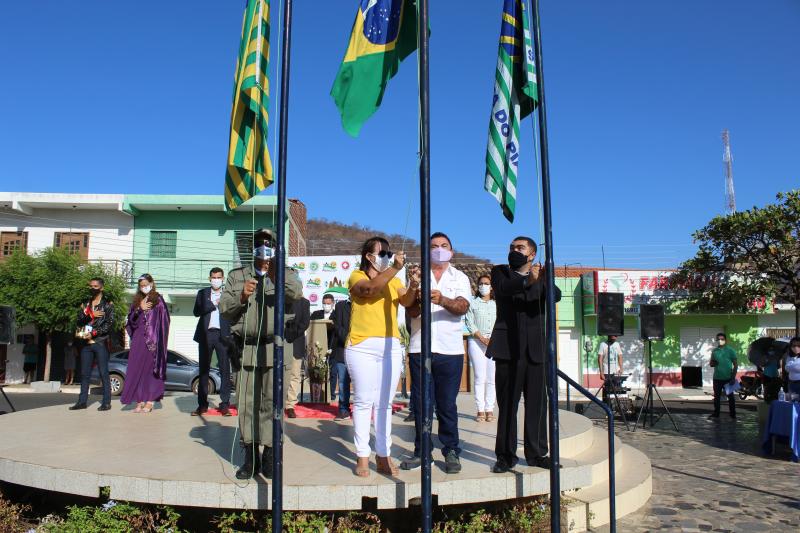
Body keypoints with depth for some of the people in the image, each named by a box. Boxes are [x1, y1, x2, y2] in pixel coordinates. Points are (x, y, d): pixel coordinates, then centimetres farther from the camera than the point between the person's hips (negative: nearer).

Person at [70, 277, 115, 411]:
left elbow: (109, 325, -7)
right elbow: (79, 321, 5)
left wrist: (93, 333, -13)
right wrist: (91, 315, -11)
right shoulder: (86, 304, 17)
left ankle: (106, 402, -2)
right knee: (84, 373, 8)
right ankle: (82, 401, 14)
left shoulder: (107, 304, 1)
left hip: (100, 343, -5)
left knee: (103, 373, -4)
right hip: (86, 343, 5)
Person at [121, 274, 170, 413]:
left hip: (152, 339, -4)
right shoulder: (136, 300, 15)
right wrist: (139, 309, -9)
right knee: (136, 369, 1)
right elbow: (131, 320, 10)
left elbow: (163, 320, -4)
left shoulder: (158, 300, 1)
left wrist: (157, 340, -12)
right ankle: (139, 401, 6)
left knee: (151, 368, -3)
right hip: (138, 339, 4)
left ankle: (149, 401, 1)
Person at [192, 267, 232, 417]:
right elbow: (197, 311, -1)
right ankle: (202, 404, 10)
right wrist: (213, 304, -8)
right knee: (203, 370, 4)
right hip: (206, 334, 1)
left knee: (225, 370, -3)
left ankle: (224, 404, 0)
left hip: (222, 335, -1)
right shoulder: (202, 293, 12)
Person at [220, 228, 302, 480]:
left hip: (276, 348, -2)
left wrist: (277, 277, -30)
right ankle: (250, 457, 13)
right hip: (246, 347, 2)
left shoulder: (287, 275, 11)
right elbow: (224, 310, 12)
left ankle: (269, 456, 7)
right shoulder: (236, 276, 17)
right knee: (247, 403, 3)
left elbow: (296, 293, -12)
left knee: (272, 402, -3)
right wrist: (241, 297, -8)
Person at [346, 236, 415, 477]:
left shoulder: (393, 281, 17)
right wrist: (394, 268, -23)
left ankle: (383, 456, 9)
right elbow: (369, 289, -18)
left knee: (384, 403, 5)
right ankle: (362, 457, 4)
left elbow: (406, 301, -1)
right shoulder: (357, 276, 5)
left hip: (390, 347, 4)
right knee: (364, 401, -2)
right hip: (362, 346, -4)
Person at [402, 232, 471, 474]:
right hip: (419, 348, 1)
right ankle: (422, 450, 17)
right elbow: (412, 311, -2)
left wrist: (442, 300, -29)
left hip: (450, 349, -1)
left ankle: (451, 452, 14)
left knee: (447, 404, 2)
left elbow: (462, 307, -9)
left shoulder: (460, 278, 9)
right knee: (421, 402, 6)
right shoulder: (417, 276, 10)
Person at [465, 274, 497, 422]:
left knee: (492, 378, -3)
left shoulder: (497, 304, 15)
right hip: (476, 342, -1)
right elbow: (470, 323, 0)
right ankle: (480, 410, -3)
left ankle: (489, 409, 1)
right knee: (480, 378, -5)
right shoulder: (472, 303, 9)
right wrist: (482, 338, -12)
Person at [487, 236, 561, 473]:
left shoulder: (542, 276, 14)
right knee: (507, 404, 0)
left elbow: (556, 296, -6)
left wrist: (544, 281, -28)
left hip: (536, 349, 2)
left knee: (537, 404, 5)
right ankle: (506, 455, 7)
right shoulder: (500, 272, 9)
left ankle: (537, 453, 15)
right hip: (509, 348, -2)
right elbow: (503, 288, -14)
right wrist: (527, 281, -32)